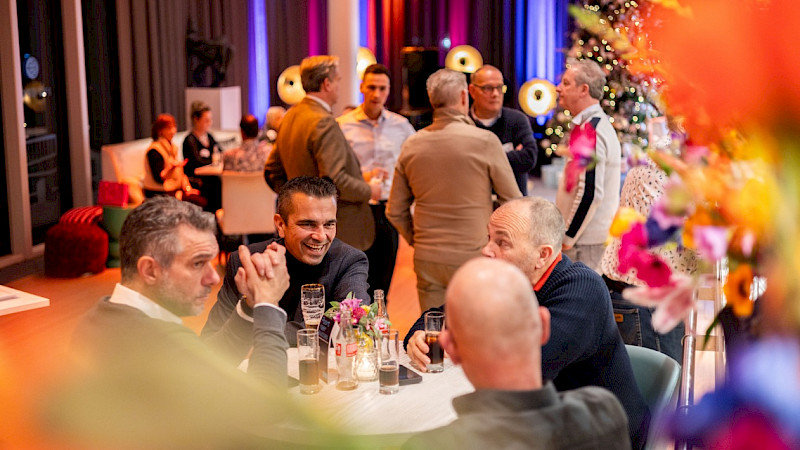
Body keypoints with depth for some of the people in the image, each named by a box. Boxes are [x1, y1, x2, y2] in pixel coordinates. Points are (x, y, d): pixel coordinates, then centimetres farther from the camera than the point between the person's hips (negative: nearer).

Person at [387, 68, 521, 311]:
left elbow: (395, 211, 9)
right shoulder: (485, 141, -10)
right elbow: (512, 202, -4)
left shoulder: (412, 145, 2)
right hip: (474, 257, -4)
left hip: (426, 261, 4)